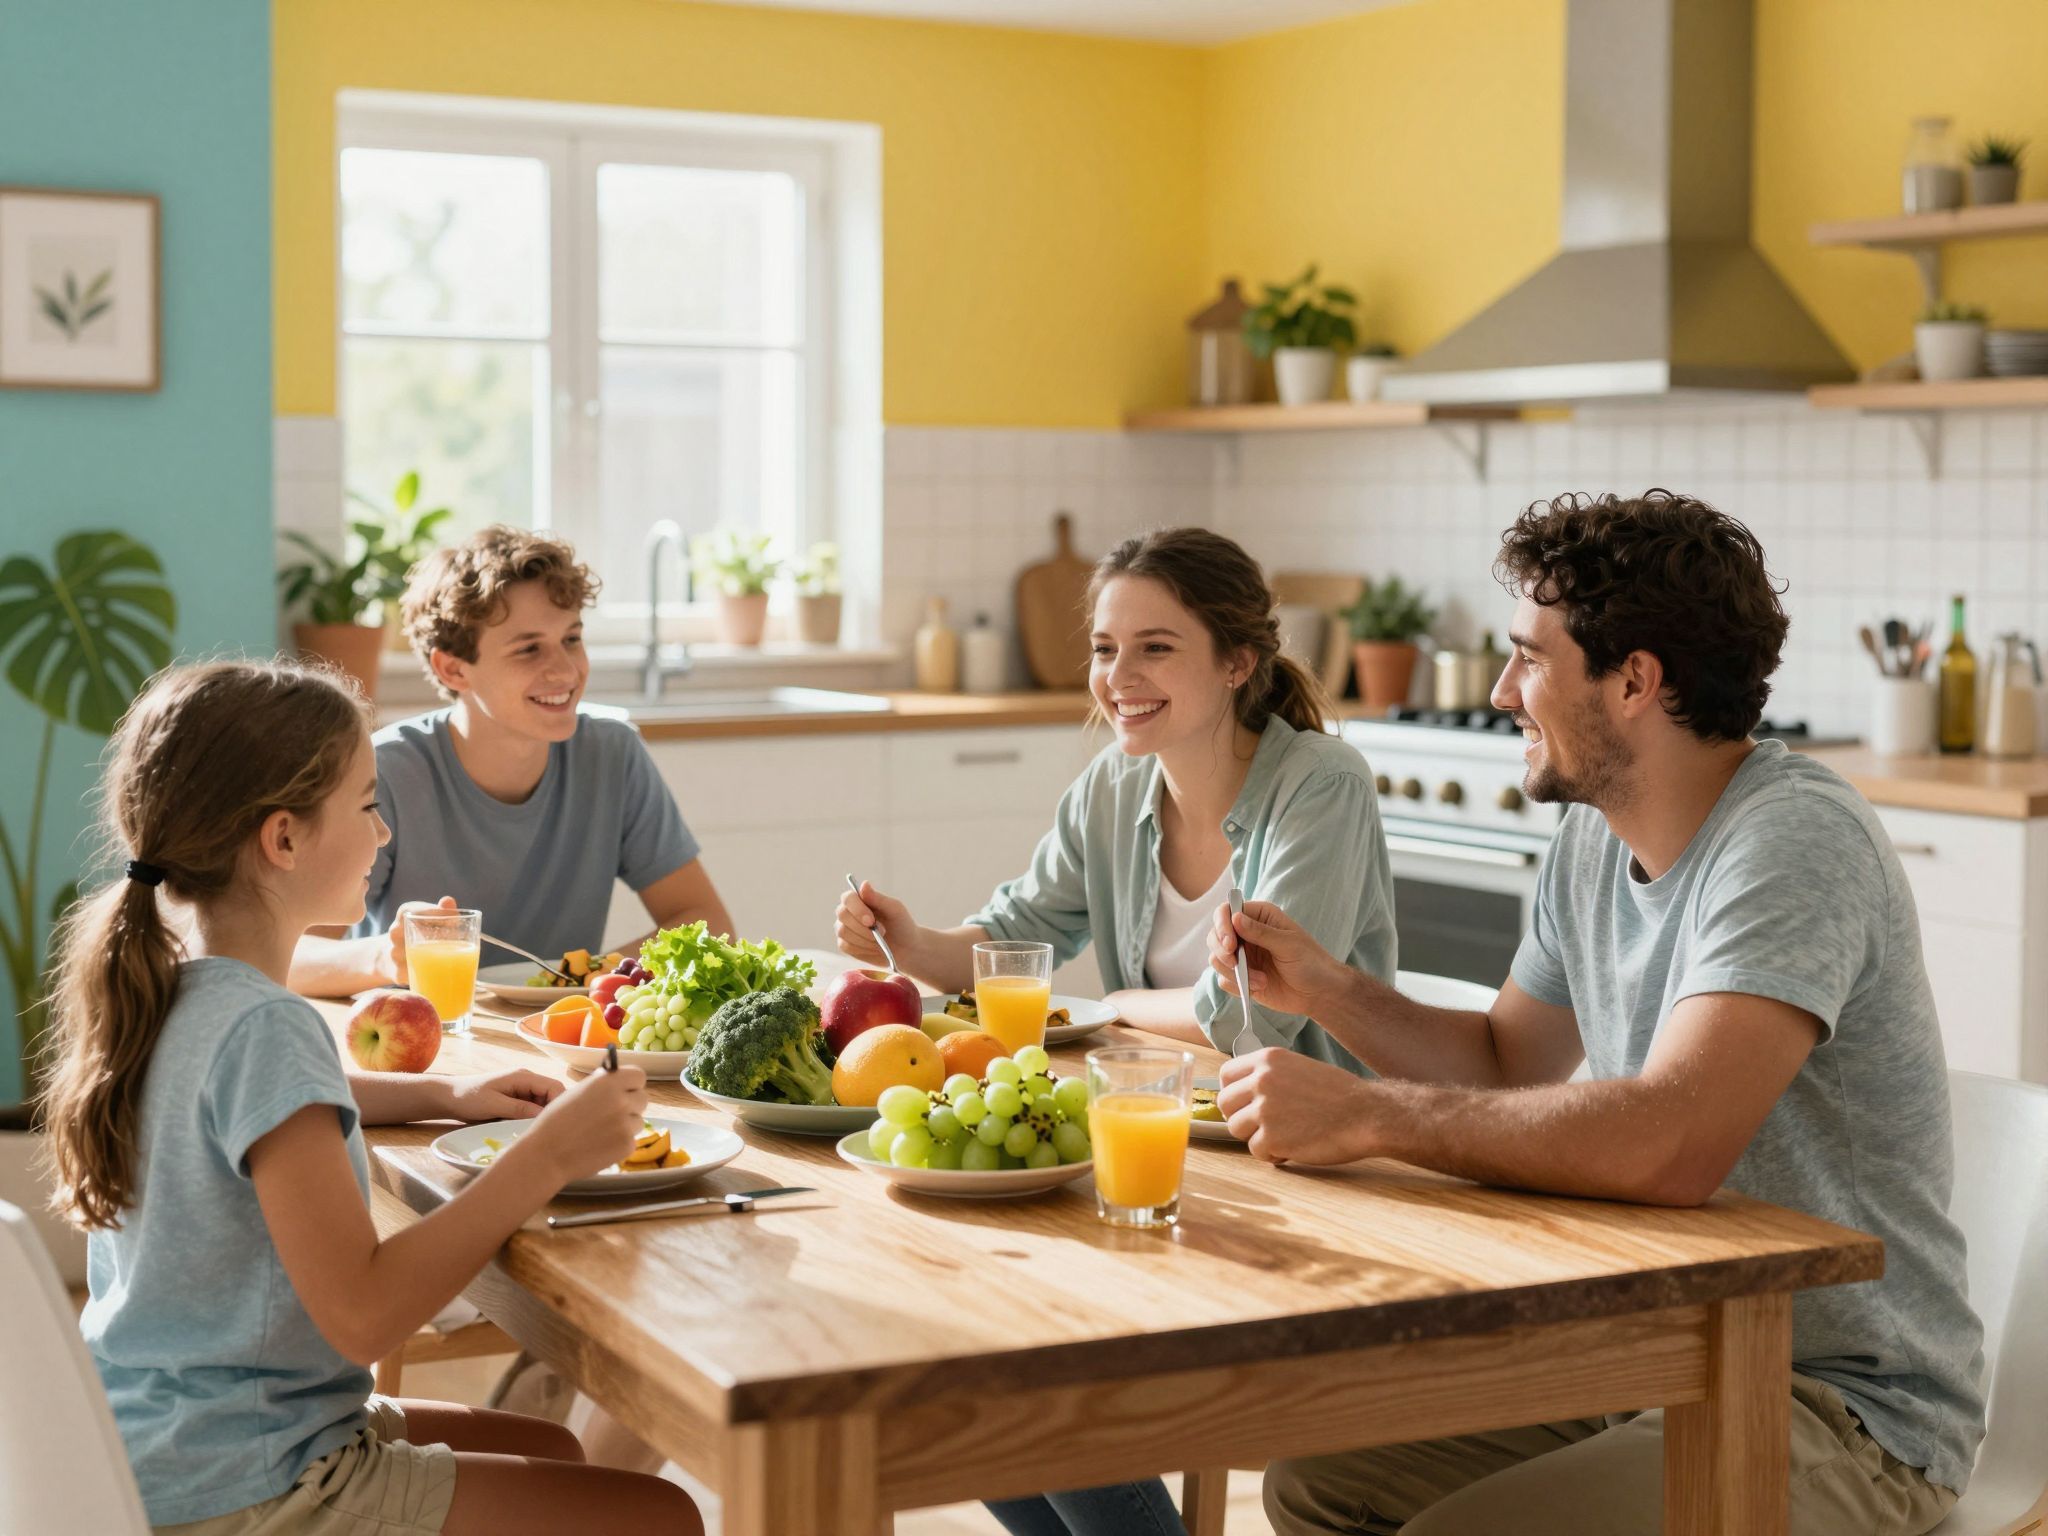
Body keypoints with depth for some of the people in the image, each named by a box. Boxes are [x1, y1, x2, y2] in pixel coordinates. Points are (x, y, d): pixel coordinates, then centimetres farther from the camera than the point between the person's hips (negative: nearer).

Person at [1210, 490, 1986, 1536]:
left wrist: (1364, 1116, -28)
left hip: (1847, 1407, -8)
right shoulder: (1593, 841, 5)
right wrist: (1323, 989, 3)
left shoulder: (1793, 841, -23)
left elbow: (1669, 1145, -36)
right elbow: (1506, 1061, 20)